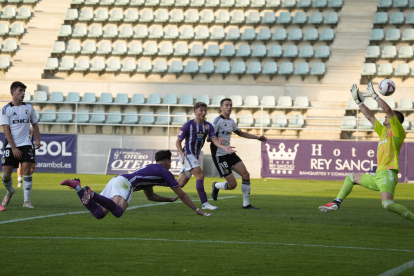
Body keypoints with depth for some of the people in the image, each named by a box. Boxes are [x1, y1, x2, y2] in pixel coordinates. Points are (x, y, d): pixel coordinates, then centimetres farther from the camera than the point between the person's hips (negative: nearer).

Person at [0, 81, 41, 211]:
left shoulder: (29, 107, 9)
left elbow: (34, 124, 20)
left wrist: (38, 139, 6)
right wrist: (14, 148, -12)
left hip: (26, 144, 1)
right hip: (11, 146, -1)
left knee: (27, 170, -13)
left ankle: (27, 201, -10)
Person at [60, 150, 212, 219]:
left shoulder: (149, 169, 38)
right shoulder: (164, 172, 14)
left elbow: (150, 196, 50)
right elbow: (182, 195, 18)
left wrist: (170, 200, 53)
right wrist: (198, 210, 26)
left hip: (115, 180, 9)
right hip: (124, 182, -9)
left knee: (98, 214, -7)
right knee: (118, 212, -33)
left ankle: (77, 186, -12)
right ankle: (92, 194, -42)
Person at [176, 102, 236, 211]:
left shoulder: (208, 126, 4)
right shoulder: (188, 125, -11)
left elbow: (214, 139, -8)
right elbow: (178, 142, -5)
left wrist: (224, 147, -26)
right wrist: (182, 154, -20)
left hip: (195, 156, 7)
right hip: (187, 154, -7)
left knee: (180, 183, 10)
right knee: (200, 175, -21)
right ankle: (205, 204, -22)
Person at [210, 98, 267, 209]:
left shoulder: (231, 122, 12)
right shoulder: (218, 121, -13)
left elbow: (240, 133, 31)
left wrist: (257, 137, 28)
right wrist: (218, 139, -40)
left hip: (230, 154, 8)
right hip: (219, 156, -8)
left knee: (246, 174, -6)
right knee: (232, 184, -11)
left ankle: (246, 204, 3)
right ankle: (216, 186, 23)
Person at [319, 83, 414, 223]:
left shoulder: (397, 132, -2)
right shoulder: (384, 131, 22)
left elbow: (388, 110, -14)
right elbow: (369, 116, 27)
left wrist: (374, 95, -8)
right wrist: (357, 99, 26)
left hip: (387, 174, -10)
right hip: (378, 176, 10)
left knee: (388, 204, -31)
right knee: (351, 177, 25)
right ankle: (336, 203, 20)